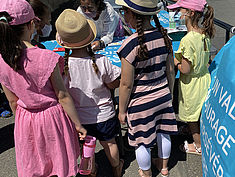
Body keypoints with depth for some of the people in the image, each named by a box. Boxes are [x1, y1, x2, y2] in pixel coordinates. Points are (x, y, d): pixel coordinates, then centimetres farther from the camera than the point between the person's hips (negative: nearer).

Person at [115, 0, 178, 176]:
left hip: (141, 102, -6)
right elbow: (171, 71, 3)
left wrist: (122, 110, -5)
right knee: (162, 133, 25)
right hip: (163, 97, 6)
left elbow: (126, 84, -19)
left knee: (142, 141, 17)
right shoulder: (164, 36, -7)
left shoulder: (131, 45, -26)